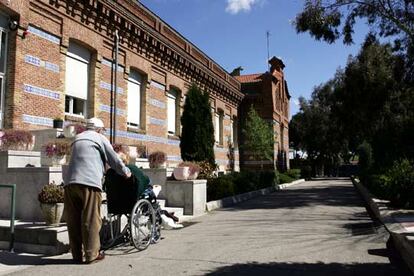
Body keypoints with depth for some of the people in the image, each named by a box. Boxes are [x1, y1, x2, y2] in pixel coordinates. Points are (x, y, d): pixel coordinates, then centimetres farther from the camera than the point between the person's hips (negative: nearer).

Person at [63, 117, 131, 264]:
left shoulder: (77, 138, 27)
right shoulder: (99, 138, 9)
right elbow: (113, 159, 6)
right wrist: (126, 172, 22)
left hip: (70, 182, 6)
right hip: (89, 182, -6)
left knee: (73, 221, 9)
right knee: (91, 220, 0)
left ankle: (77, 255, 15)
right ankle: (91, 255, 5)